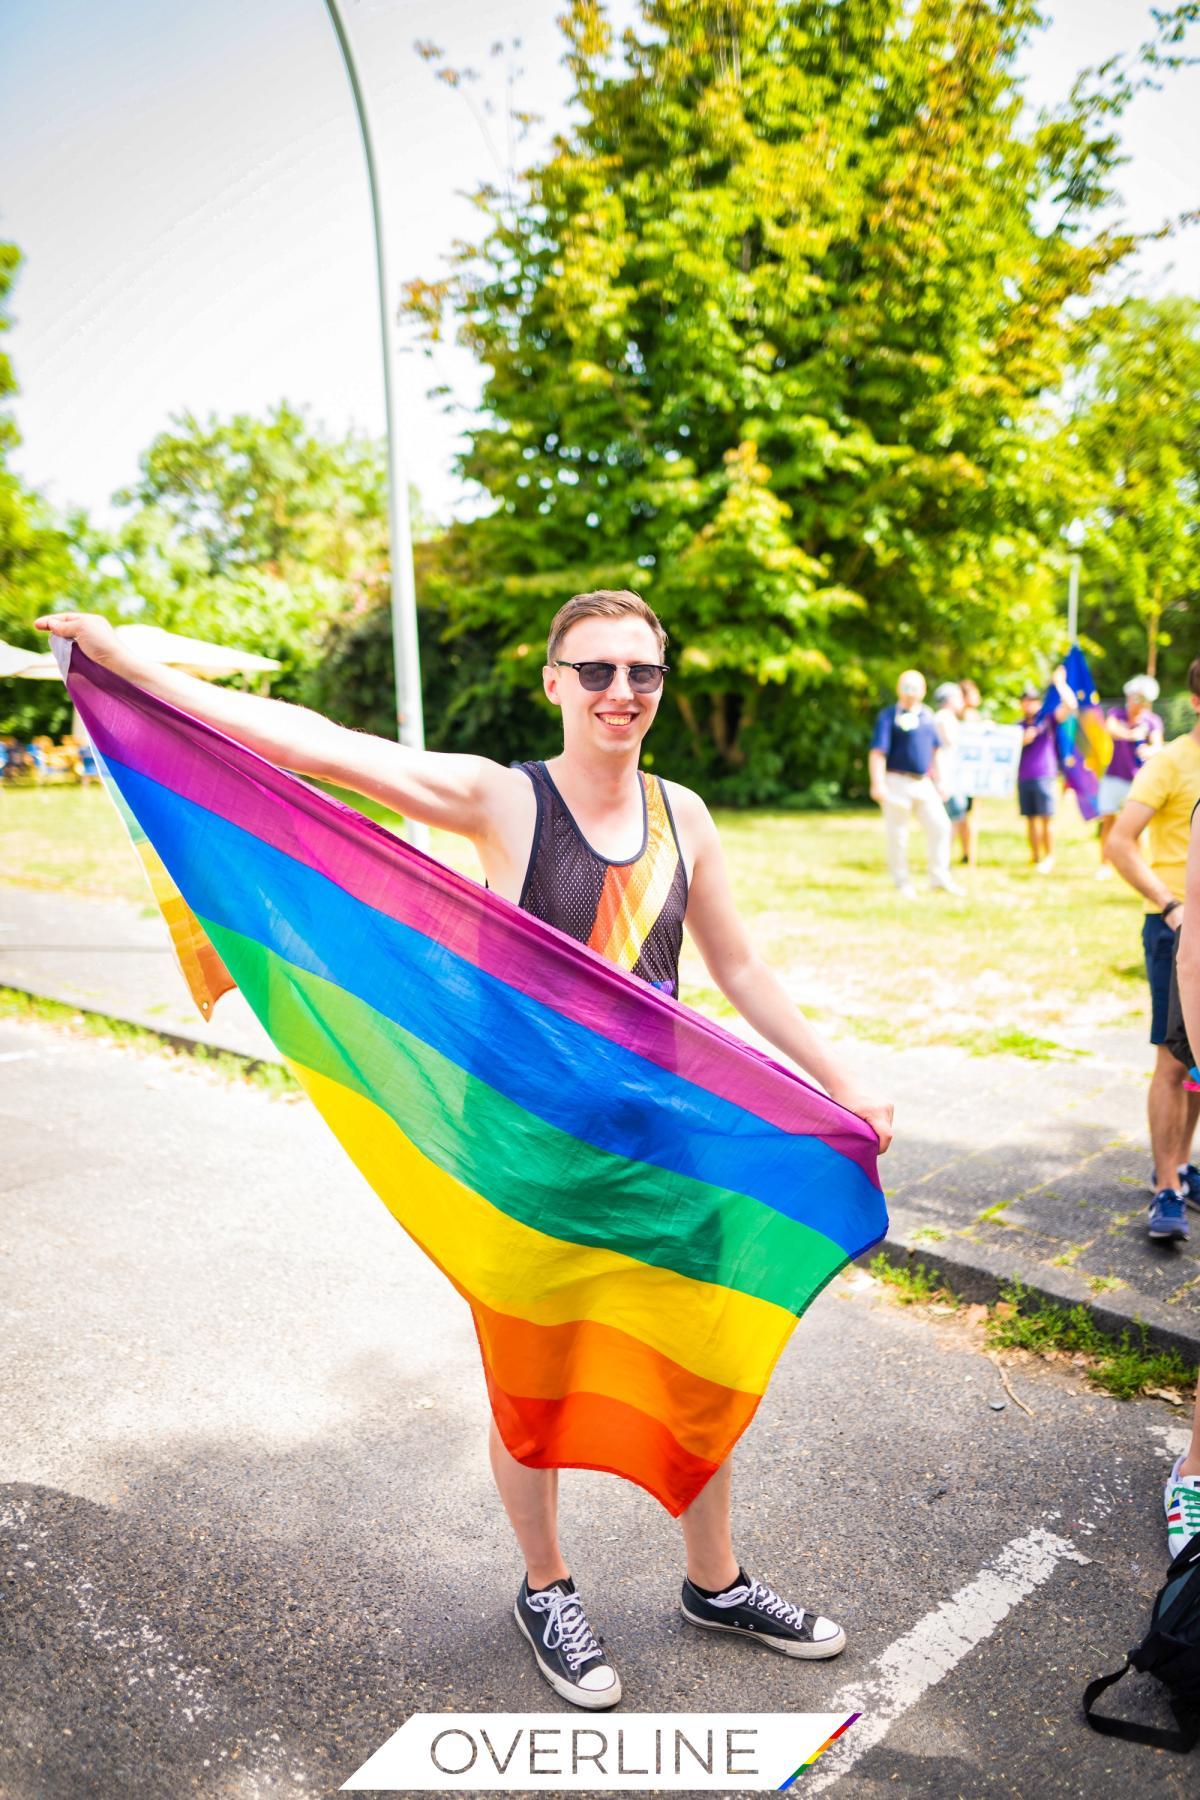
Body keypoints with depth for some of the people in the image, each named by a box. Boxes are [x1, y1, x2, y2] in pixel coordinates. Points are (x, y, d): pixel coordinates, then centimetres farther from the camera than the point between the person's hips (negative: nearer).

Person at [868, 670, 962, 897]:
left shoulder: (927, 715, 13)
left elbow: (936, 750, 22)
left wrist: (939, 780, 19)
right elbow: (877, 752, -13)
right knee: (897, 834, 0)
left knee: (940, 826, 2)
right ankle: (902, 881, 12)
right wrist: (878, 784, -22)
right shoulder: (889, 716, -6)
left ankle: (939, 877, 11)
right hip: (897, 783, -6)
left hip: (924, 783, 6)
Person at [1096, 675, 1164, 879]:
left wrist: (1149, 751, -41)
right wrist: (1132, 734, -41)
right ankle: (1105, 865, 11)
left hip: (1138, 780, -1)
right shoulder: (1116, 713, 0)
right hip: (1114, 777, 1)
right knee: (1108, 820, 1)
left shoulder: (1153, 721, -1)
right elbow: (1111, 728, -23)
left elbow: (1157, 745, -18)